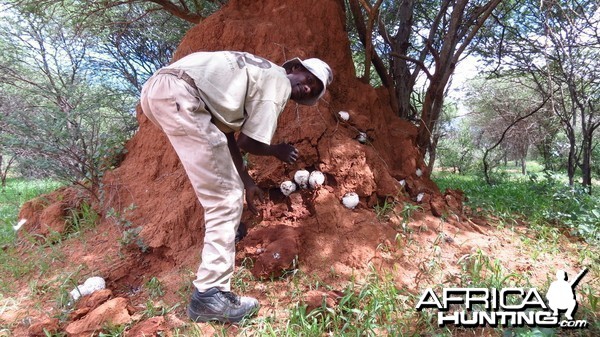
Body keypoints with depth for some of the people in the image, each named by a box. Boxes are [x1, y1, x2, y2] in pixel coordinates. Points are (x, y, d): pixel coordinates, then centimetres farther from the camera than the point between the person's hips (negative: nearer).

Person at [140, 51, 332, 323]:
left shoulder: (261, 75, 29)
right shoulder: (279, 83, 4)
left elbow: (229, 134, 25)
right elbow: (250, 142, -2)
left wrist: (246, 180, 26)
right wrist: (278, 151, 18)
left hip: (156, 88, 10)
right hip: (178, 94, -10)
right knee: (226, 197, -8)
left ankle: (223, 228, 41)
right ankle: (210, 296, -7)